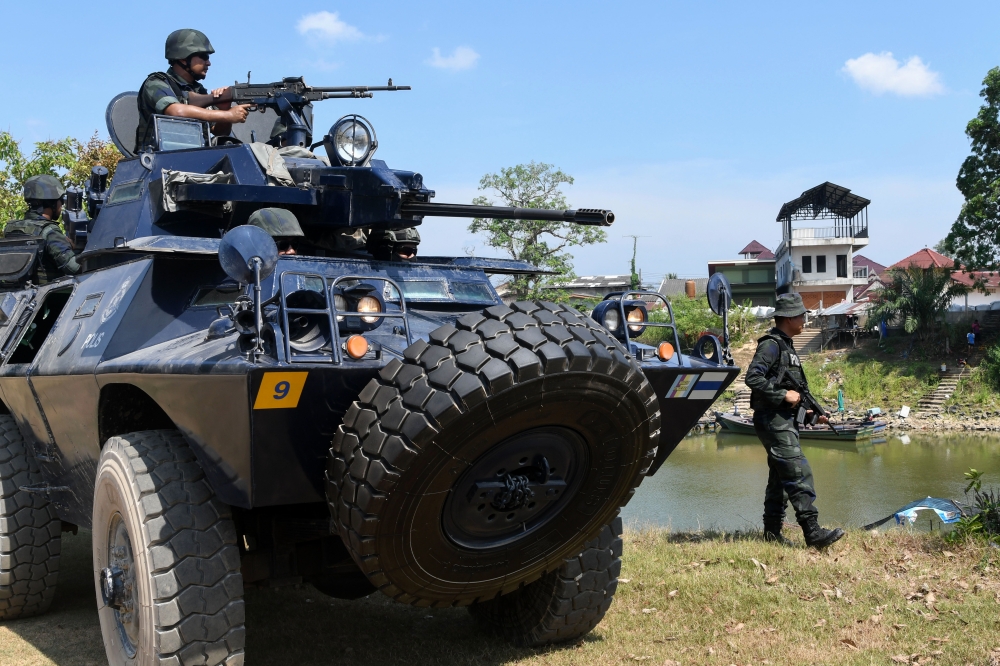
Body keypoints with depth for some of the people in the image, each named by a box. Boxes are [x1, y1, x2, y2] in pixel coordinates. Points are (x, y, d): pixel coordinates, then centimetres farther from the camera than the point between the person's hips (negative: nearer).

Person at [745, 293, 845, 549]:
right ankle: (812, 532, -13)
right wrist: (783, 395, -20)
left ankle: (772, 532, 17)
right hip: (773, 420, -10)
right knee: (798, 473, -13)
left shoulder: (786, 345, 19)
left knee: (780, 477, 11)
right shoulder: (771, 345, -12)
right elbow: (753, 378, -23)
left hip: (785, 420, 10)